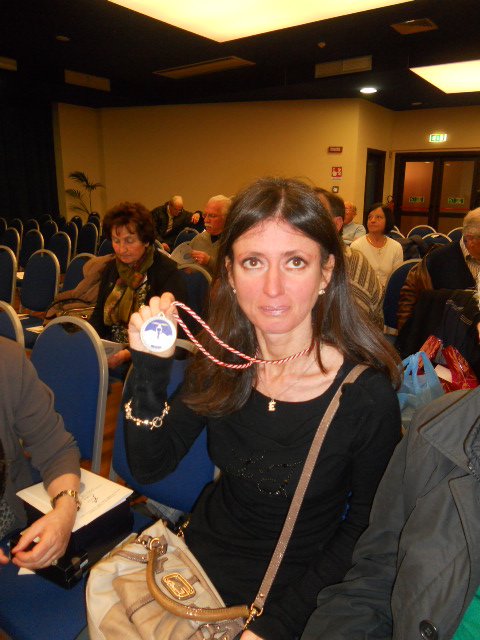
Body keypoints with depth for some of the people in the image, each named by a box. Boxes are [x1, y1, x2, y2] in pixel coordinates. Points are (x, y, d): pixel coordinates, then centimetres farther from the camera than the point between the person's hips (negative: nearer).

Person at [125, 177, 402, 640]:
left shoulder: (366, 393, -24)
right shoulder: (220, 364, -14)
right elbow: (148, 467, -10)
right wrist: (149, 371, -26)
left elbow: (366, 524, -11)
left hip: (291, 588, -2)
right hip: (202, 554, 3)